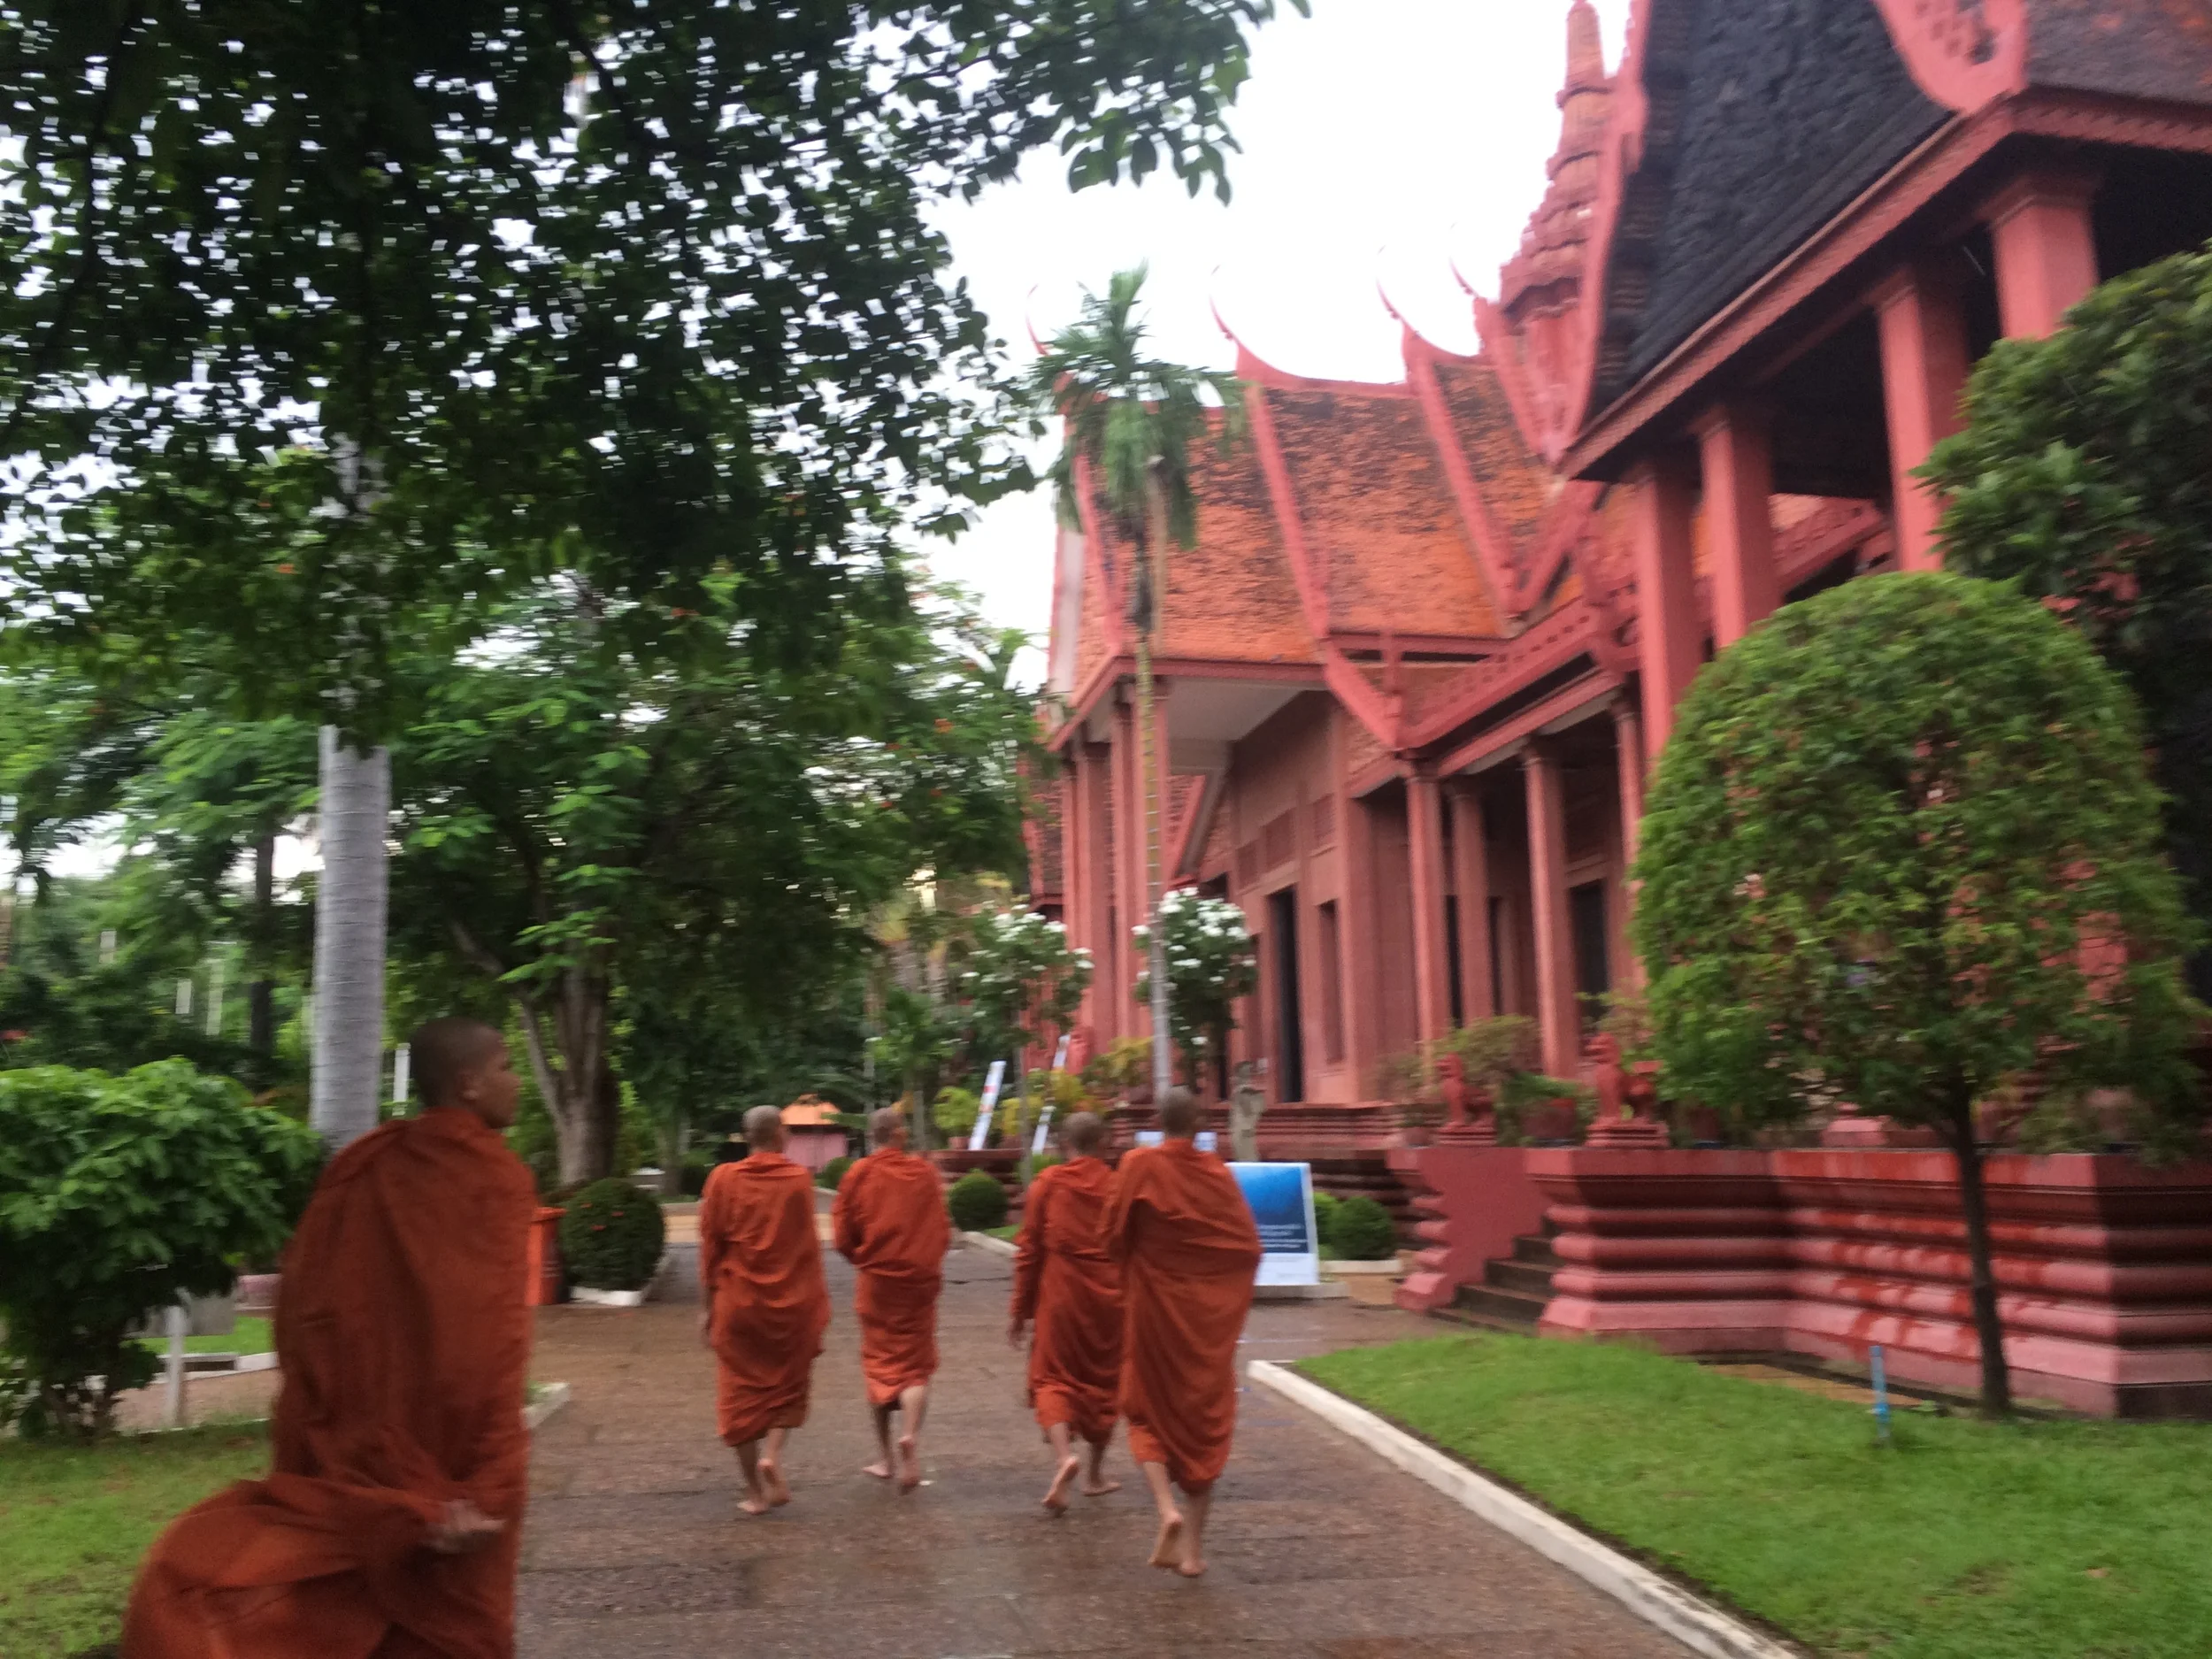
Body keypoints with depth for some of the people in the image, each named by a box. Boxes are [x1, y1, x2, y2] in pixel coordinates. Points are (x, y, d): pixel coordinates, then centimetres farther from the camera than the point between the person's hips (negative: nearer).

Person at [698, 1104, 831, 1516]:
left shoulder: (723, 1178, -4)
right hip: (792, 1303, 0)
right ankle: (772, 1454, -6)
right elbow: (808, 1246, -4)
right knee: (788, 1386, 17)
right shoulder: (799, 1179, -6)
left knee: (742, 1391, 10)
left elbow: (710, 1247, -2)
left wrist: (706, 1307, 4)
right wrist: (818, 1304, 6)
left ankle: (754, 1491, 11)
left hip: (737, 1302, 1)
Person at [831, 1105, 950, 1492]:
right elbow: (942, 1231, 0)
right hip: (920, 1281, -1)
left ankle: (886, 1457, 18)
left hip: (877, 1282, 1)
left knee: (879, 1364, 14)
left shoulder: (859, 1175, -6)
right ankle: (910, 1434, -20)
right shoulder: (925, 1173, -5)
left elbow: (843, 1237, -3)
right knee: (916, 1365, 6)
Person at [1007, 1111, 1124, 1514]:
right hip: (1109, 1299, 2)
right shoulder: (1118, 1186, -1)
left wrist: (1021, 1311, 5)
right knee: (1104, 1382, 16)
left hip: (1060, 1298, -2)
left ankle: (1063, 1454, -18)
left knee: (1053, 1379, 7)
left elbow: (1028, 1251, -2)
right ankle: (1096, 1474, 23)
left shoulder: (1047, 1185, -3)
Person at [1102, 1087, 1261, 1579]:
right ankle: (1193, 1547, 10)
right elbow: (1249, 1247, -1)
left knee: (1148, 1415, 13)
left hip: (1155, 1310, -2)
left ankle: (1167, 1508, -11)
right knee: (1205, 1422, 11)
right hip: (1210, 1318, 2)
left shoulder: (1140, 1165, -9)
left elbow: (1112, 1237, -9)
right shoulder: (1218, 1173, -3)